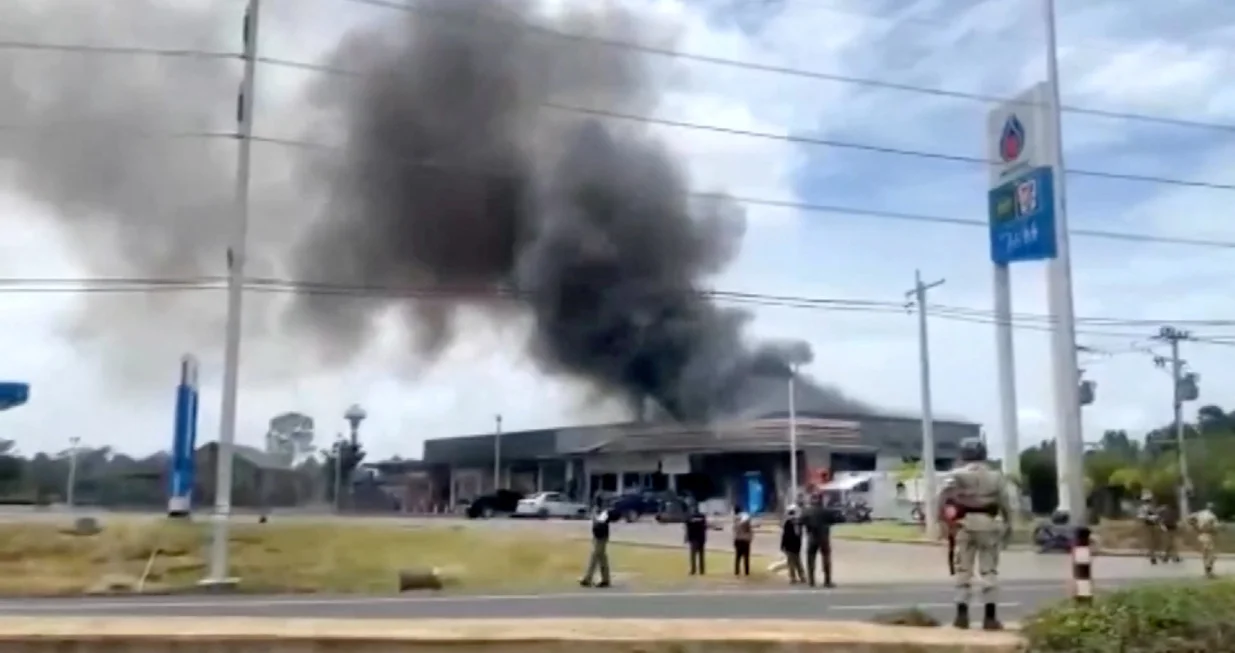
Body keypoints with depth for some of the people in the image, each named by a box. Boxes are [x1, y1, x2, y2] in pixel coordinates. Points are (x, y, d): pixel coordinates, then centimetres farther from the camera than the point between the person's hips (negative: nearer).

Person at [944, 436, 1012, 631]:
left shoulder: (958, 475, 1)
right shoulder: (995, 476, 7)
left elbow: (943, 496, -14)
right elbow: (1005, 503, 5)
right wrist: (1008, 525, 14)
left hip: (966, 525, -1)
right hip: (988, 525, 1)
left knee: (963, 569, 6)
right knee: (989, 571, 4)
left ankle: (962, 614, 2)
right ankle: (990, 617, 0)